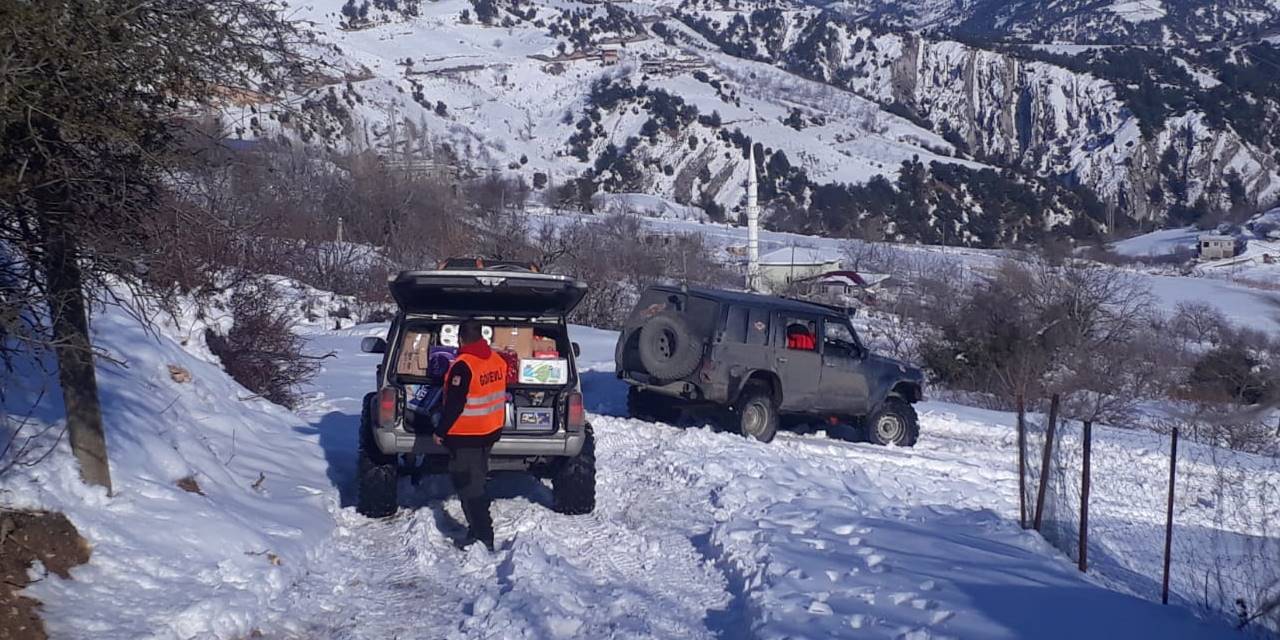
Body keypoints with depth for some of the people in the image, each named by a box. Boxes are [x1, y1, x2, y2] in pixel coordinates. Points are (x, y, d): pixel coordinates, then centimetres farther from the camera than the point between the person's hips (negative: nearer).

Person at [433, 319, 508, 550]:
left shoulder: (463, 366, -22)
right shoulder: (497, 361, 3)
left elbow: (454, 404, -22)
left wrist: (440, 431, -12)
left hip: (465, 436, -8)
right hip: (491, 433, 8)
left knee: (468, 487, -2)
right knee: (477, 482, 26)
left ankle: (484, 538, -4)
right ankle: (478, 529, 38)